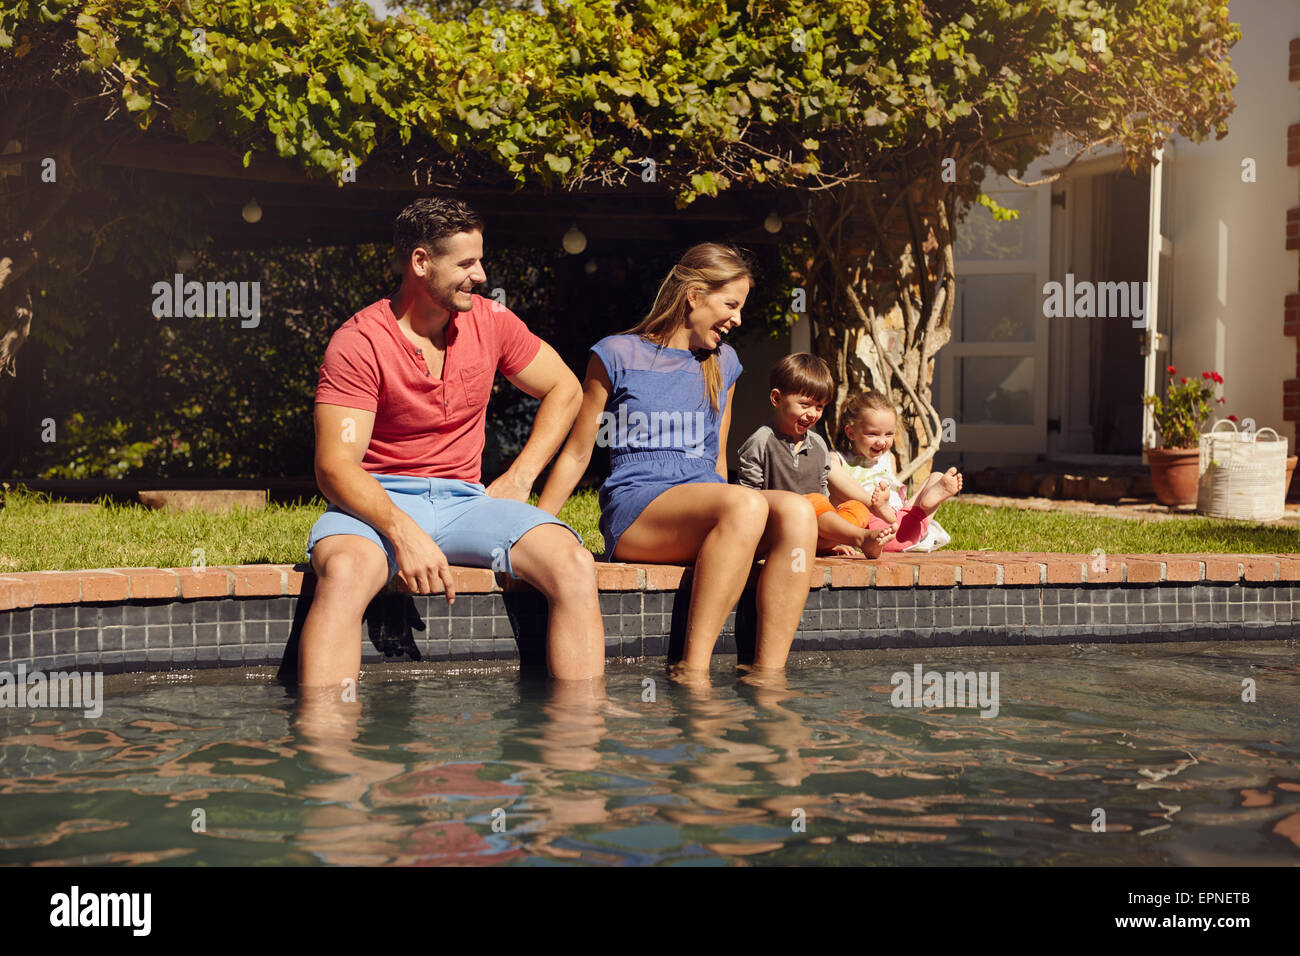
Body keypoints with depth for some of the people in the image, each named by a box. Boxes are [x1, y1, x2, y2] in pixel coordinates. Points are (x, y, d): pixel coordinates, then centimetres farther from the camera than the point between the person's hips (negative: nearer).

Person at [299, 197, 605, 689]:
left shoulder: (491, 321, 5)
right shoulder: (359, 341, -10)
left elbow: (564, 389, 19)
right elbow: (335, 465, -17)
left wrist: (519, 478, 5)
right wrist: (403, 532, -33)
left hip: (464, 500, 4)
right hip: (379, 501, -4)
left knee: (574, 564, -23)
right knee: (343, 572, -39)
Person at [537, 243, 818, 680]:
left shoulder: (723, 363, 21)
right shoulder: (617, 355, 5)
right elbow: (577, 454, 7)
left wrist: (728, 512, 18)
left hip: (705, 503, 5)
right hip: (634, 507, -5)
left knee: (797, 511, -28)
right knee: (747, 503, -36)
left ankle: (767, 677, -31)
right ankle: (692, 674, -37)